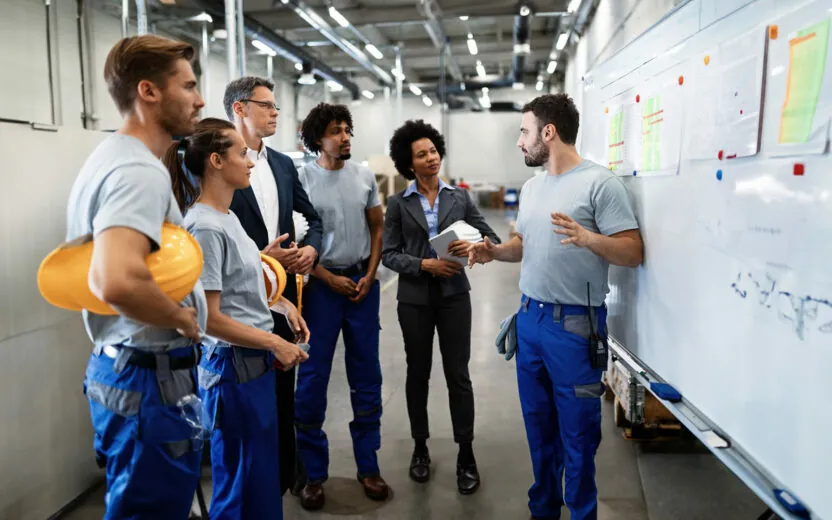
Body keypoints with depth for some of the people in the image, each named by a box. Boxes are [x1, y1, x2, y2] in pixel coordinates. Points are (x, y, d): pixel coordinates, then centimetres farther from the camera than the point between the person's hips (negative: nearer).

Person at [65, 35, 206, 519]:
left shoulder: (109, 157, 12)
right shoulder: (140, 170, -22)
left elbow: (96, 264, 24)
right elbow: (117, 281, -39)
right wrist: (183, 318, -21)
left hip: (118, 366, 10)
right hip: (153, 380, -10)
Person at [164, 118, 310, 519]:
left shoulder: (227, 216, 8)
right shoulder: (205, 228, -19)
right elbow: (208, 318, -20)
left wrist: (283, 303, 11)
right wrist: (276, 344, -15)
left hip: (255, 360, 9)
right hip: (234, 365, -9)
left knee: (265, 472, 19)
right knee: (245, 485, 4)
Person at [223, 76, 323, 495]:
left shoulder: (283, 163, 11)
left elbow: (313, 217, 17)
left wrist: (311, 248, -3)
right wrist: (257, 257, -18)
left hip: (283, 289, 6)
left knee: (283, 383, 15)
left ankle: (285, 472, 31)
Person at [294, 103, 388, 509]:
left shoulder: (364, 177, 4)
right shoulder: (301, 179, -8)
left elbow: (377, 228, 11)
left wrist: (369, 275, -1)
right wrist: (330, 279, -8)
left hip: (363, 282, 4)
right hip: (320, 285, -4)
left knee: (366, 377, 10)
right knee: (312, 380, 2)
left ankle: (368, 465, 23)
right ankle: (314, 473, 17)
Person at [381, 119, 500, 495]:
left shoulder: (460, 197, 4)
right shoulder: (398, 204, 1)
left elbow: (492, 238, 3)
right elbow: (389, 254, -3)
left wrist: (474, 246, -19)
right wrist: (424, 265, -18)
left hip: (454, 295, 0)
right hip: (414, 298, 0)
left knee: (458, 375, 2)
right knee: (418, 373, 12)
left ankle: (466, 455, 15)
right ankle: (420, 448, 28)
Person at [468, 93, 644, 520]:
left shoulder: (599, 182, -12)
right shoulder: (531, 186, 11)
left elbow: (632, 253, -14)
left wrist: (586, 237, -31)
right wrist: (494, 252, 0)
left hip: (574, 323, -7)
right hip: (529, 316, 7)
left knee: (577, 431, 6)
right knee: (538, 423, 18)